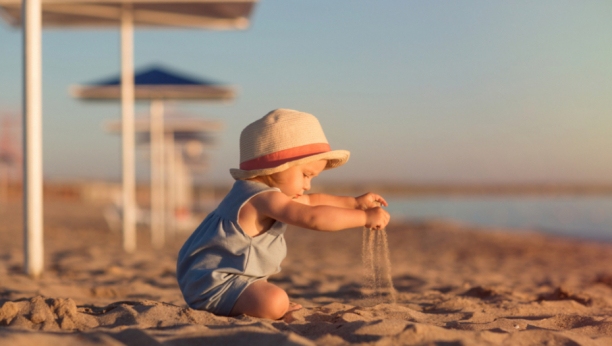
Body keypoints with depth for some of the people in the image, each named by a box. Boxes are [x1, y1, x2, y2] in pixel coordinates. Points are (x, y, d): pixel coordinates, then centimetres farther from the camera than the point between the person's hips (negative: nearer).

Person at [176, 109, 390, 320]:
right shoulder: (264, 199, -23)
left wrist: (354, 202, 19)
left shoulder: (253, 192, 13)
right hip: (214, 283, -11)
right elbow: (312, 218, -33)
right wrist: (364, 217, -28)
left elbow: (310, 202, 23)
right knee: (273, 301, -32)